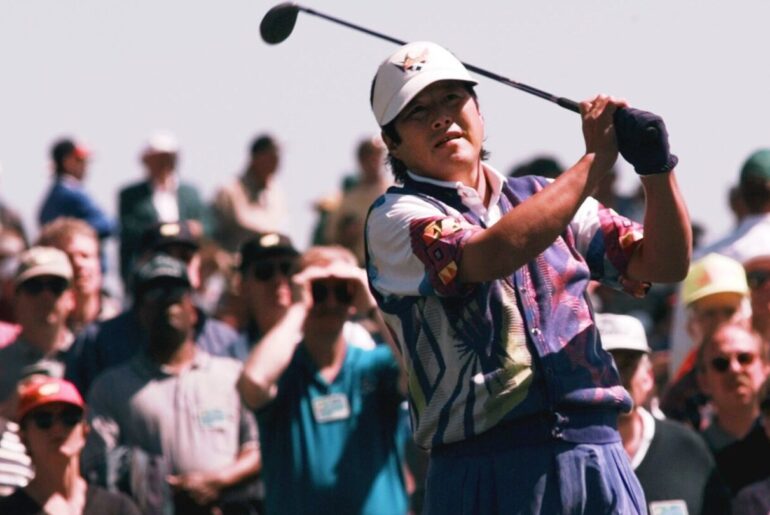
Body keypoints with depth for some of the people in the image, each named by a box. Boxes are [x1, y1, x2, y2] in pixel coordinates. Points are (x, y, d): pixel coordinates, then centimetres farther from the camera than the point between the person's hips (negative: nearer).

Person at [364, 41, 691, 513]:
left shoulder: (542, 197, 20)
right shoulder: (396, 217, 2)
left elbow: (665, 264, 15)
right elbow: (493, 254, -17)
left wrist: (657, 168, -4)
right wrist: (595, 160, -10)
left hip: (597, 456, 4)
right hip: (490, 469, -4)